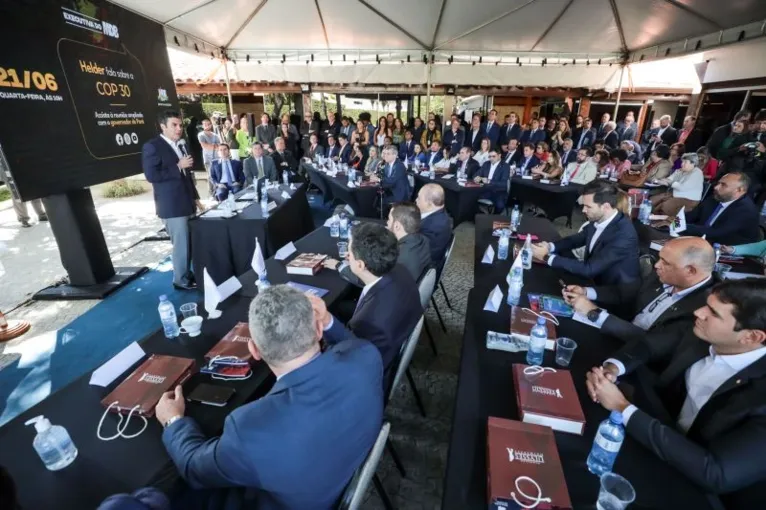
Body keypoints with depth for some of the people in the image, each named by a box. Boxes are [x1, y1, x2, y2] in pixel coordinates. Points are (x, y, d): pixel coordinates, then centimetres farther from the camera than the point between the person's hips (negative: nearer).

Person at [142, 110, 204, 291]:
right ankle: (181, 280, 11)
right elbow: (151, 175, -17)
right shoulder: (152, 146, -8)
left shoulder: (179, 146, 17)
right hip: (172, 206, -7)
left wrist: (195, 198, 18)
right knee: (181, 245, -3)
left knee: (189, 243, 9)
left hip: (186, 203, 7)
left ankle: (188, 274, 22)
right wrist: (178, 166, -16)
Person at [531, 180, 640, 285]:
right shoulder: (598, 219, -7)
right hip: (594, 279, 6)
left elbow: (589, 269, -29)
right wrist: (550, 247, -10)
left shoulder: (623, 235, -29)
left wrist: (547, 257, -26)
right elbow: (578, 238, 9)